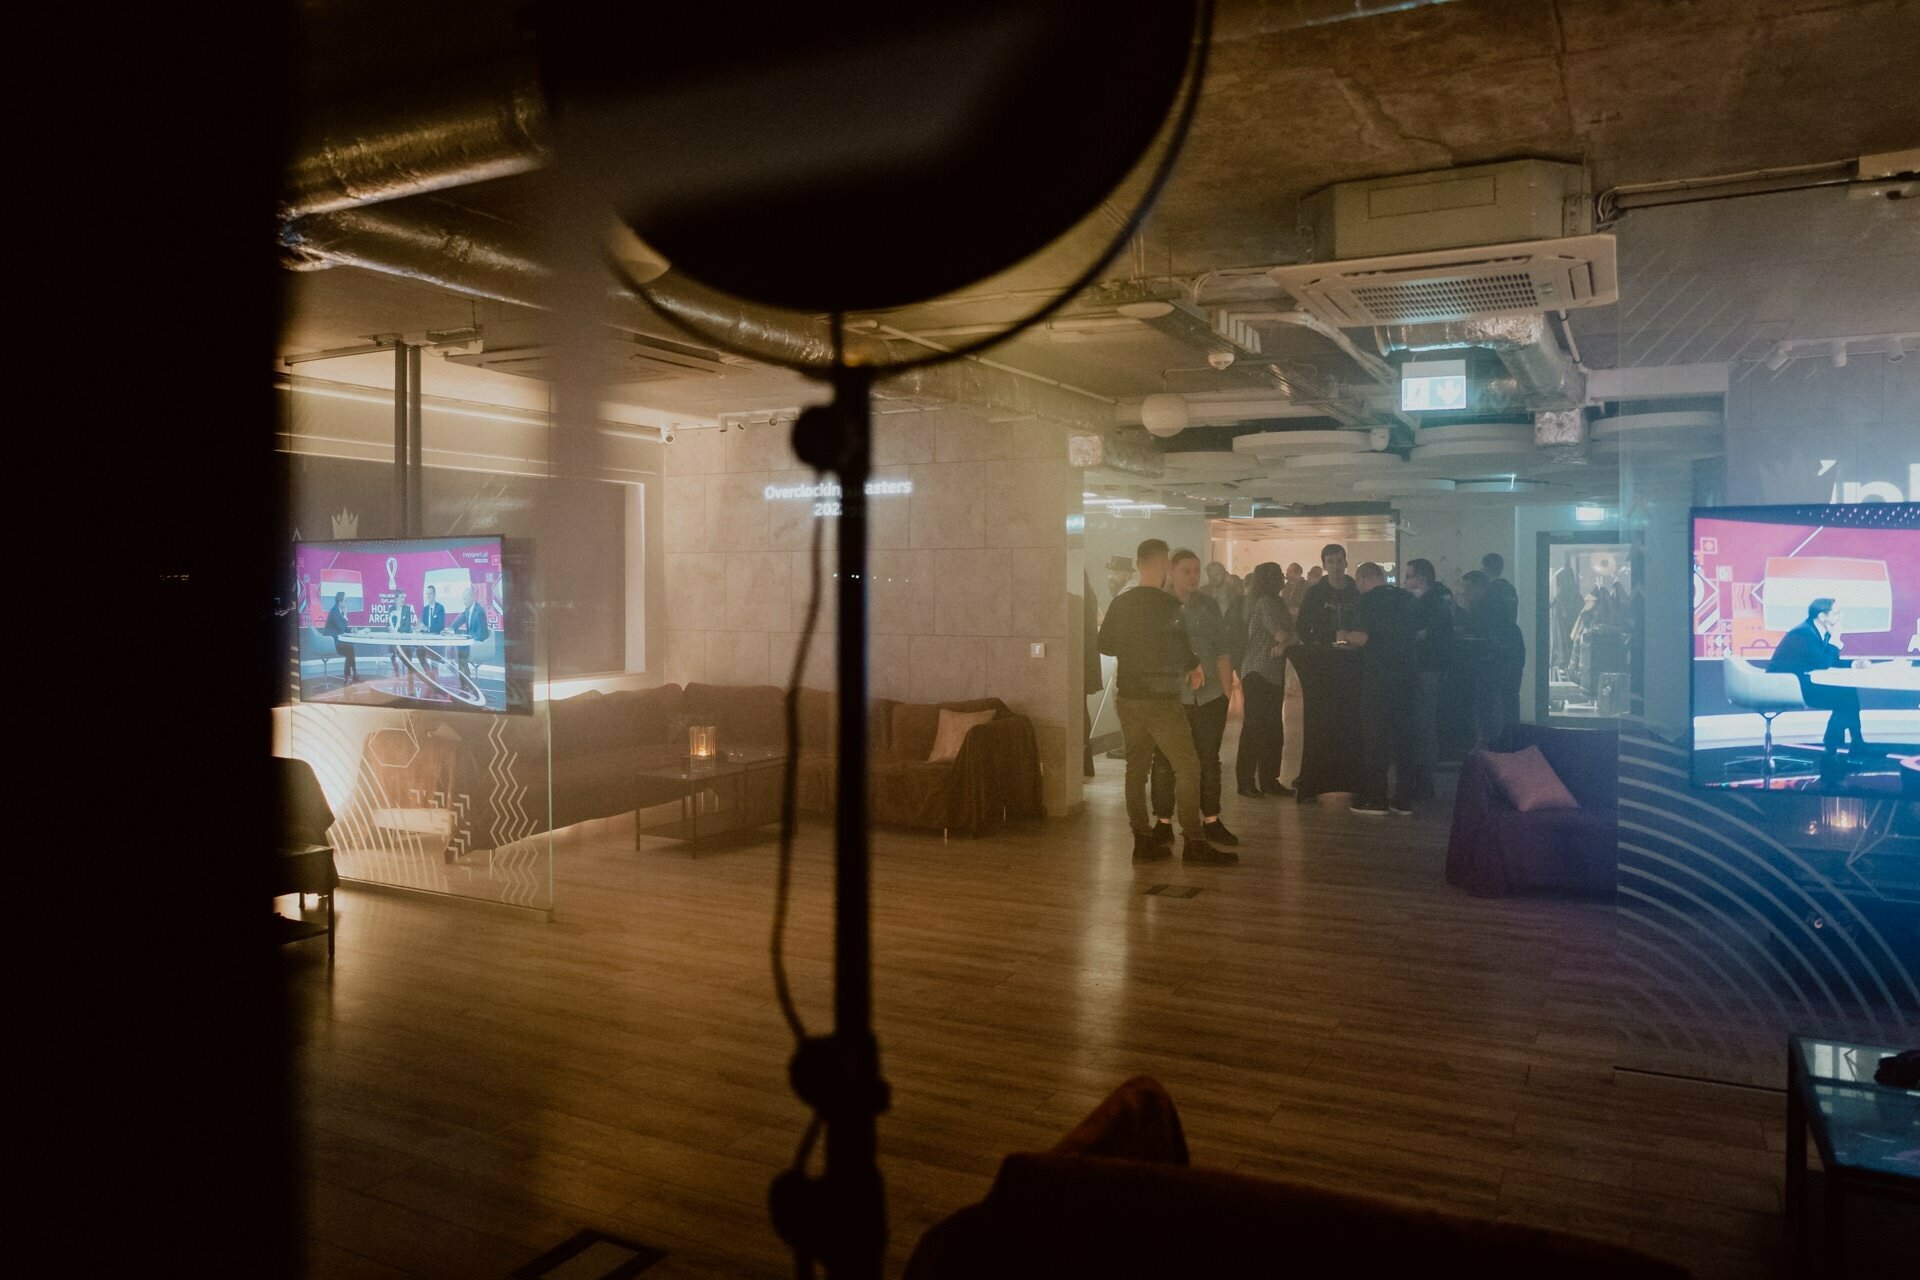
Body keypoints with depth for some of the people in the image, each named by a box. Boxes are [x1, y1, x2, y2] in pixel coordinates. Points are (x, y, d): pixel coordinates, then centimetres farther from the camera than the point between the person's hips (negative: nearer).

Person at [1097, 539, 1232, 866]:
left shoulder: (1119, 604, 5)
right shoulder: (1168, 605, -13)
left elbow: (1105, 645, 13)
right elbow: (1179, 650, -14)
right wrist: (1194, 667, 5)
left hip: (1127, 697, 6)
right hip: (1160, 699, -6)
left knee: (1136, 768, 10)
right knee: (1187, 766, 0)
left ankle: (1143, 841, 11)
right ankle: (1194, 843, -1)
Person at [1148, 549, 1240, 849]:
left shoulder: (1208, 605, 7)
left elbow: (1222, 652, 10)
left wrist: (1227, 692, 6)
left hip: (1209, 699, 3)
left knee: (1209, 761, 9)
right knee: (1165, 763, 1)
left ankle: (1211, 822, 18)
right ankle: (1163, 822, 12)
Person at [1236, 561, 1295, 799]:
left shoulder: (1276, 602, 17)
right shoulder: (1264, 602, -10)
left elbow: (1290, 634, 12)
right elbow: (1281, 634, -19)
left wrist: (1283, 643, -7)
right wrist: (1284, 639, 1)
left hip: (1273, 674, 9)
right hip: (1258, 674, -9)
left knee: (1272, 729, 9)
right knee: (1254, 728, -6)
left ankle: (1269, 780, 14)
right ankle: (1246, 782, -2)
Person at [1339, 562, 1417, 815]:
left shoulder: (1369, 600, -9)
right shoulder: (1405, 598, 11)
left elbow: (1362, 638, -18)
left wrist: (1345, 636, 2)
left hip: (1378, 676, -6)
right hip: (1405, 673, 6)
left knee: (1374, 736, 1)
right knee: (1402, 734, 11)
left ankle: (1374, 798, 3)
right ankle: (1403, 798, 14)